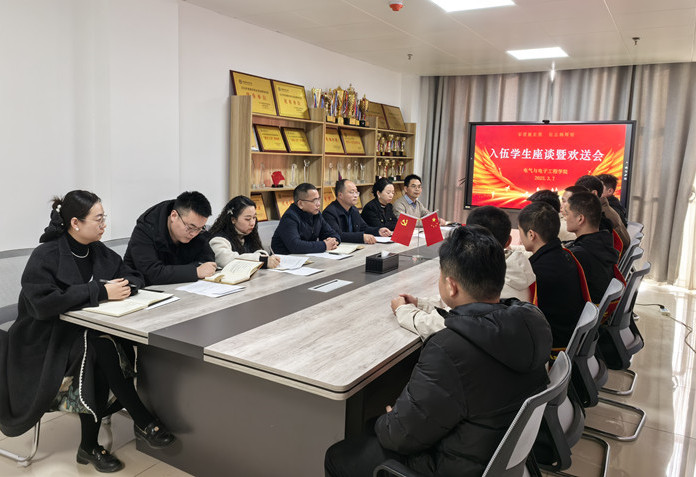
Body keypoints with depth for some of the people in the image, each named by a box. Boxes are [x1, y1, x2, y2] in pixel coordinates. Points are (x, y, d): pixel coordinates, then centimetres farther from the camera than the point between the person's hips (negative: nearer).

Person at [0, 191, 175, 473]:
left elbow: (133, 275, 9)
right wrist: (100, 291, -29)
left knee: (98, 349, -25)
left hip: (82, 330, 6)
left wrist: (123, 286, -15)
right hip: (45, 340, -6)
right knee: (99, 345, -29)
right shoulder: (45, 256, -15)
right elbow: (44, 303, -28)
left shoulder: (97, 250, 5)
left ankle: (90, 446, -11)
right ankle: (144, 422, -19)